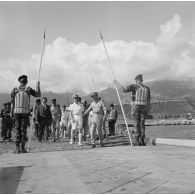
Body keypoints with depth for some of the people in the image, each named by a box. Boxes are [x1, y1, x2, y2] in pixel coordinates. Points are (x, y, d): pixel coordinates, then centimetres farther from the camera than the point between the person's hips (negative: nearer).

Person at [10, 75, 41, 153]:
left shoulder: (14, 90, 5)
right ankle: (22, 147, 2)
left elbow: (12, 102, 4)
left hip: (16, 112, 2)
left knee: (17, 130, 5)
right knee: (23, 130, 3)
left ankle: (17, 148, 3)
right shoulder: (28, 89, -1)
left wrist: (11, 112, 8)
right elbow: (38, 95, 7)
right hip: (25, 112, -2)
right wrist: (38, 86, 13)